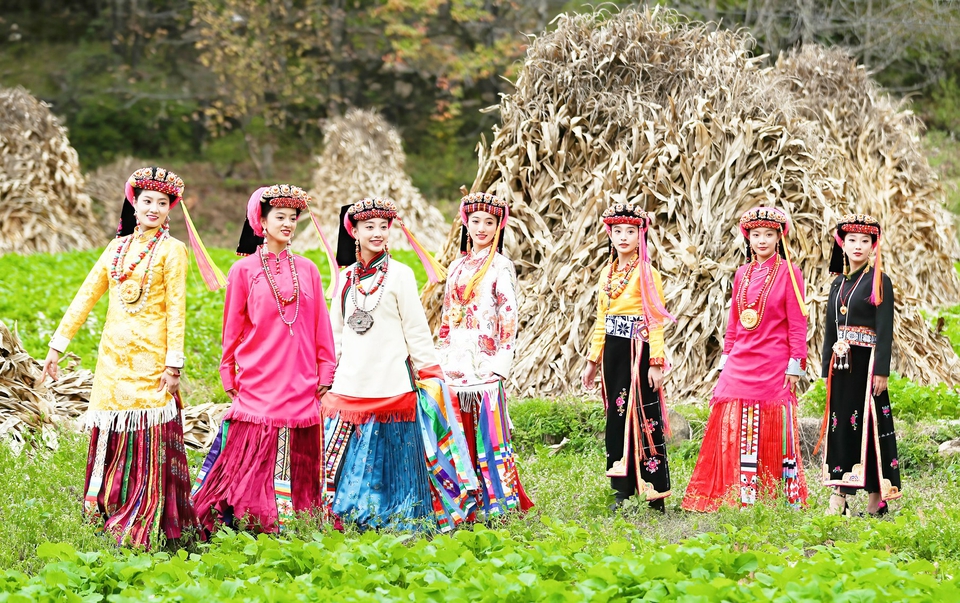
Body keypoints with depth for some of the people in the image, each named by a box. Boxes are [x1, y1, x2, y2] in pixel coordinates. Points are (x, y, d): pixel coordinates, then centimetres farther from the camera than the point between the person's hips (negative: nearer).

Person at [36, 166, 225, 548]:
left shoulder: (171, 250, -1)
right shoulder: (118, 247, 14)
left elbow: (176, 309, -6)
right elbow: (86, 295, 14)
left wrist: (173, 362, -13)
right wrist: (58, 344, 9)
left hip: (150, 358, -5)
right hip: (113, 355, 5)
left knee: (149, 443, -6)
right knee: (109, 441, 7)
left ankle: (140, 530, -3)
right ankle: (105, 514, 17)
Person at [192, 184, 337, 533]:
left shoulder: (307, 270, 8)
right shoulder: (244, 270, 1)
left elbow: (320, 325, 10)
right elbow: (232, 329, 5)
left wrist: (325, 371, 7)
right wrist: (229, 375, 4)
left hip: (301, 386, 3)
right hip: (257, 385, -3)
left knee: (298, 463, 6)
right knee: (252, 459, -6)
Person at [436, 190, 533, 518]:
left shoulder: (501, 267, -2)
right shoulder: (457, 266, 16)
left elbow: (508, 318, -6)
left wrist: (500, 363, -12)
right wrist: (442, 356, 13)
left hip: (484, 364, -6)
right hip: (456, 363, 6)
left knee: (489, 430, -8)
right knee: (462, 433, 6)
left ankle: (501, 501, -4)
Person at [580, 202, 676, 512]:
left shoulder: (646, 274, -6)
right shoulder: (607, 274, 14)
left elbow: (655, 321, -11)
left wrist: (656, 362, -17)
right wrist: (593, 360, 16)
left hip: (638, 352, -6)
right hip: (613, 353, 6)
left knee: (643, 417, -5)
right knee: (617, 418, 7)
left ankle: (655, 495, 0)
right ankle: (622, 491, 13)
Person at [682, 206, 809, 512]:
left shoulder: (788, 272, -3)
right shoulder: (742, 274, 12)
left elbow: (797, 323, -5)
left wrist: (795, 364, -10)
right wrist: (726, 357, 12)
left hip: (773, 366, -5)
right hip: (740, 363, 5)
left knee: (773, 433, -1)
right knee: (732, 429, 0)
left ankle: (786, 499, 6)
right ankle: (734, 496, 6)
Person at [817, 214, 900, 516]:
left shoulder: (879, 282, -4)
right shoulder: (838, 284, 15)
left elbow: (885, 329, -9)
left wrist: (881, 371, -16)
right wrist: (828, 370, 13)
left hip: (867, 363, -6)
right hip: (841, 366, 6)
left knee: (870, 424, -5)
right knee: (839, 423, 4)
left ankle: (877, 498, -1)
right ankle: (839, 495, 6)